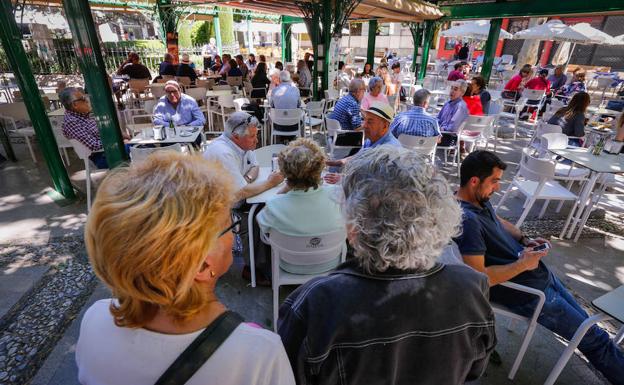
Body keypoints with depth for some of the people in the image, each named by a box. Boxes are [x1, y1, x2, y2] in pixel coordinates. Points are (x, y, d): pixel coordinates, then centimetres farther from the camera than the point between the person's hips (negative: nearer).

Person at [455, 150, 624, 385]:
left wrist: (525, 239, 2)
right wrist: (522, 264, -23)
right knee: (593, 337, 10)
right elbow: (479, 278, -34)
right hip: (527, 292, -9)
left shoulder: (479, 198, -3)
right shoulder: (467, 220, -34)